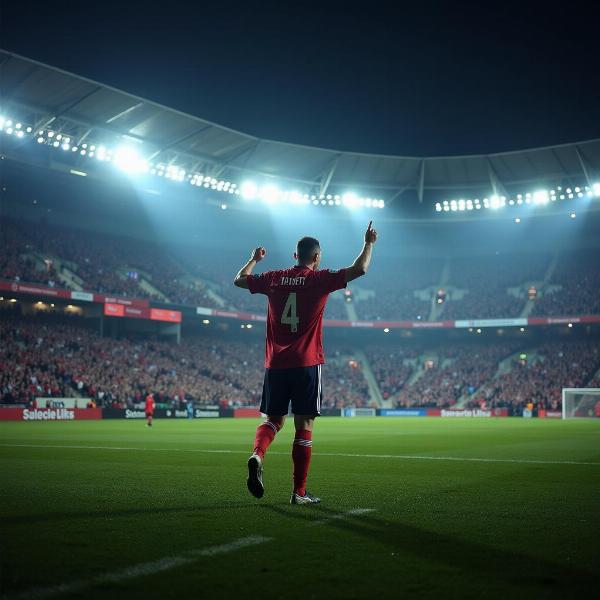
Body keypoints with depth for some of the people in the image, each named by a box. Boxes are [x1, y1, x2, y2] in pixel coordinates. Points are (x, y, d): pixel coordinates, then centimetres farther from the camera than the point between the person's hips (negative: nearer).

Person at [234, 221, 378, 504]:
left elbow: (239, 279, 20)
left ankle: (257, 455, -16)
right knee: (304, 426, 3)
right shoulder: (320, 279, -3)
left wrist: (254, 259, 37)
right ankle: (299, 492, 4)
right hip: (307, 364, -3)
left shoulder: (274, 278, 7)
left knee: (273, 420, 15)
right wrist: (369, 243, 12)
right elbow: (359, 269, -5)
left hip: (275, 364, 3)